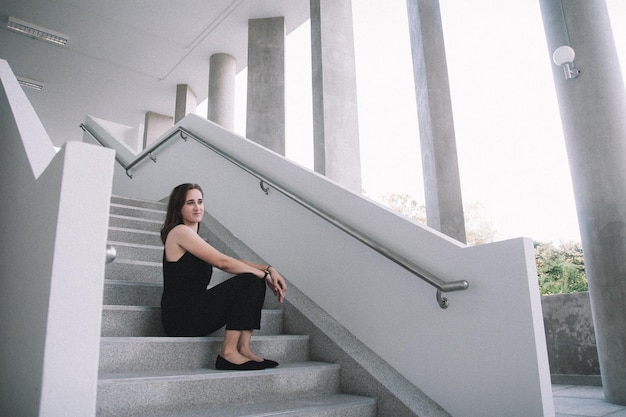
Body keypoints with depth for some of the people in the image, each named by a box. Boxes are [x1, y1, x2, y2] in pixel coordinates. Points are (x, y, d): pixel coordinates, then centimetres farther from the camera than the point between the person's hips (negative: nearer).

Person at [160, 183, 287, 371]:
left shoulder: (193, 237, 19)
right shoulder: (180, 232, -9)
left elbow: (233, 262, 11)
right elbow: (223, 263, -15)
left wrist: (268, 269, -3)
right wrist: (265, 275, -11)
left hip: (193, 312, 9)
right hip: (180, 317, -9)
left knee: (256, 282, -1)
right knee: (247, 281, -19)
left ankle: (243, 348, -7)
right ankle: (229, 353, -16)